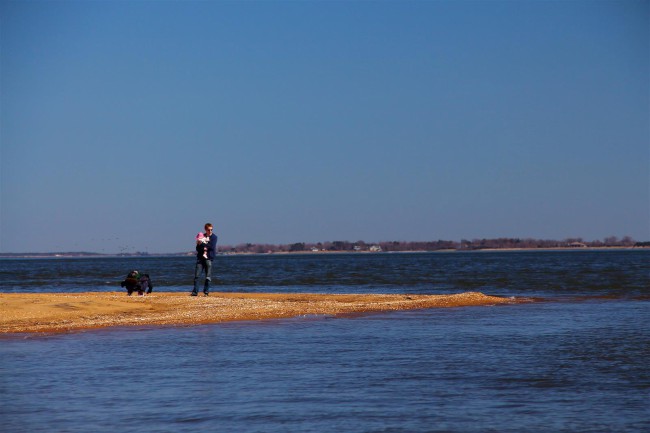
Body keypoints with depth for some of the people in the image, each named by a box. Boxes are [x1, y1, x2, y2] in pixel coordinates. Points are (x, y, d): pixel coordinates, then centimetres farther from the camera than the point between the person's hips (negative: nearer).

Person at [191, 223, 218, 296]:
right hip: (200, 258, 3)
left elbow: (212, 247, -11)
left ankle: (206, 292, 4)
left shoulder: (214, 237, 3)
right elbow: (197, 248, 8)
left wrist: (202, 244, -10)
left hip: (208, 258, -3)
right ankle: (195, 291, -3)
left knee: (208, 277, -2)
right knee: (197, 275, -4)